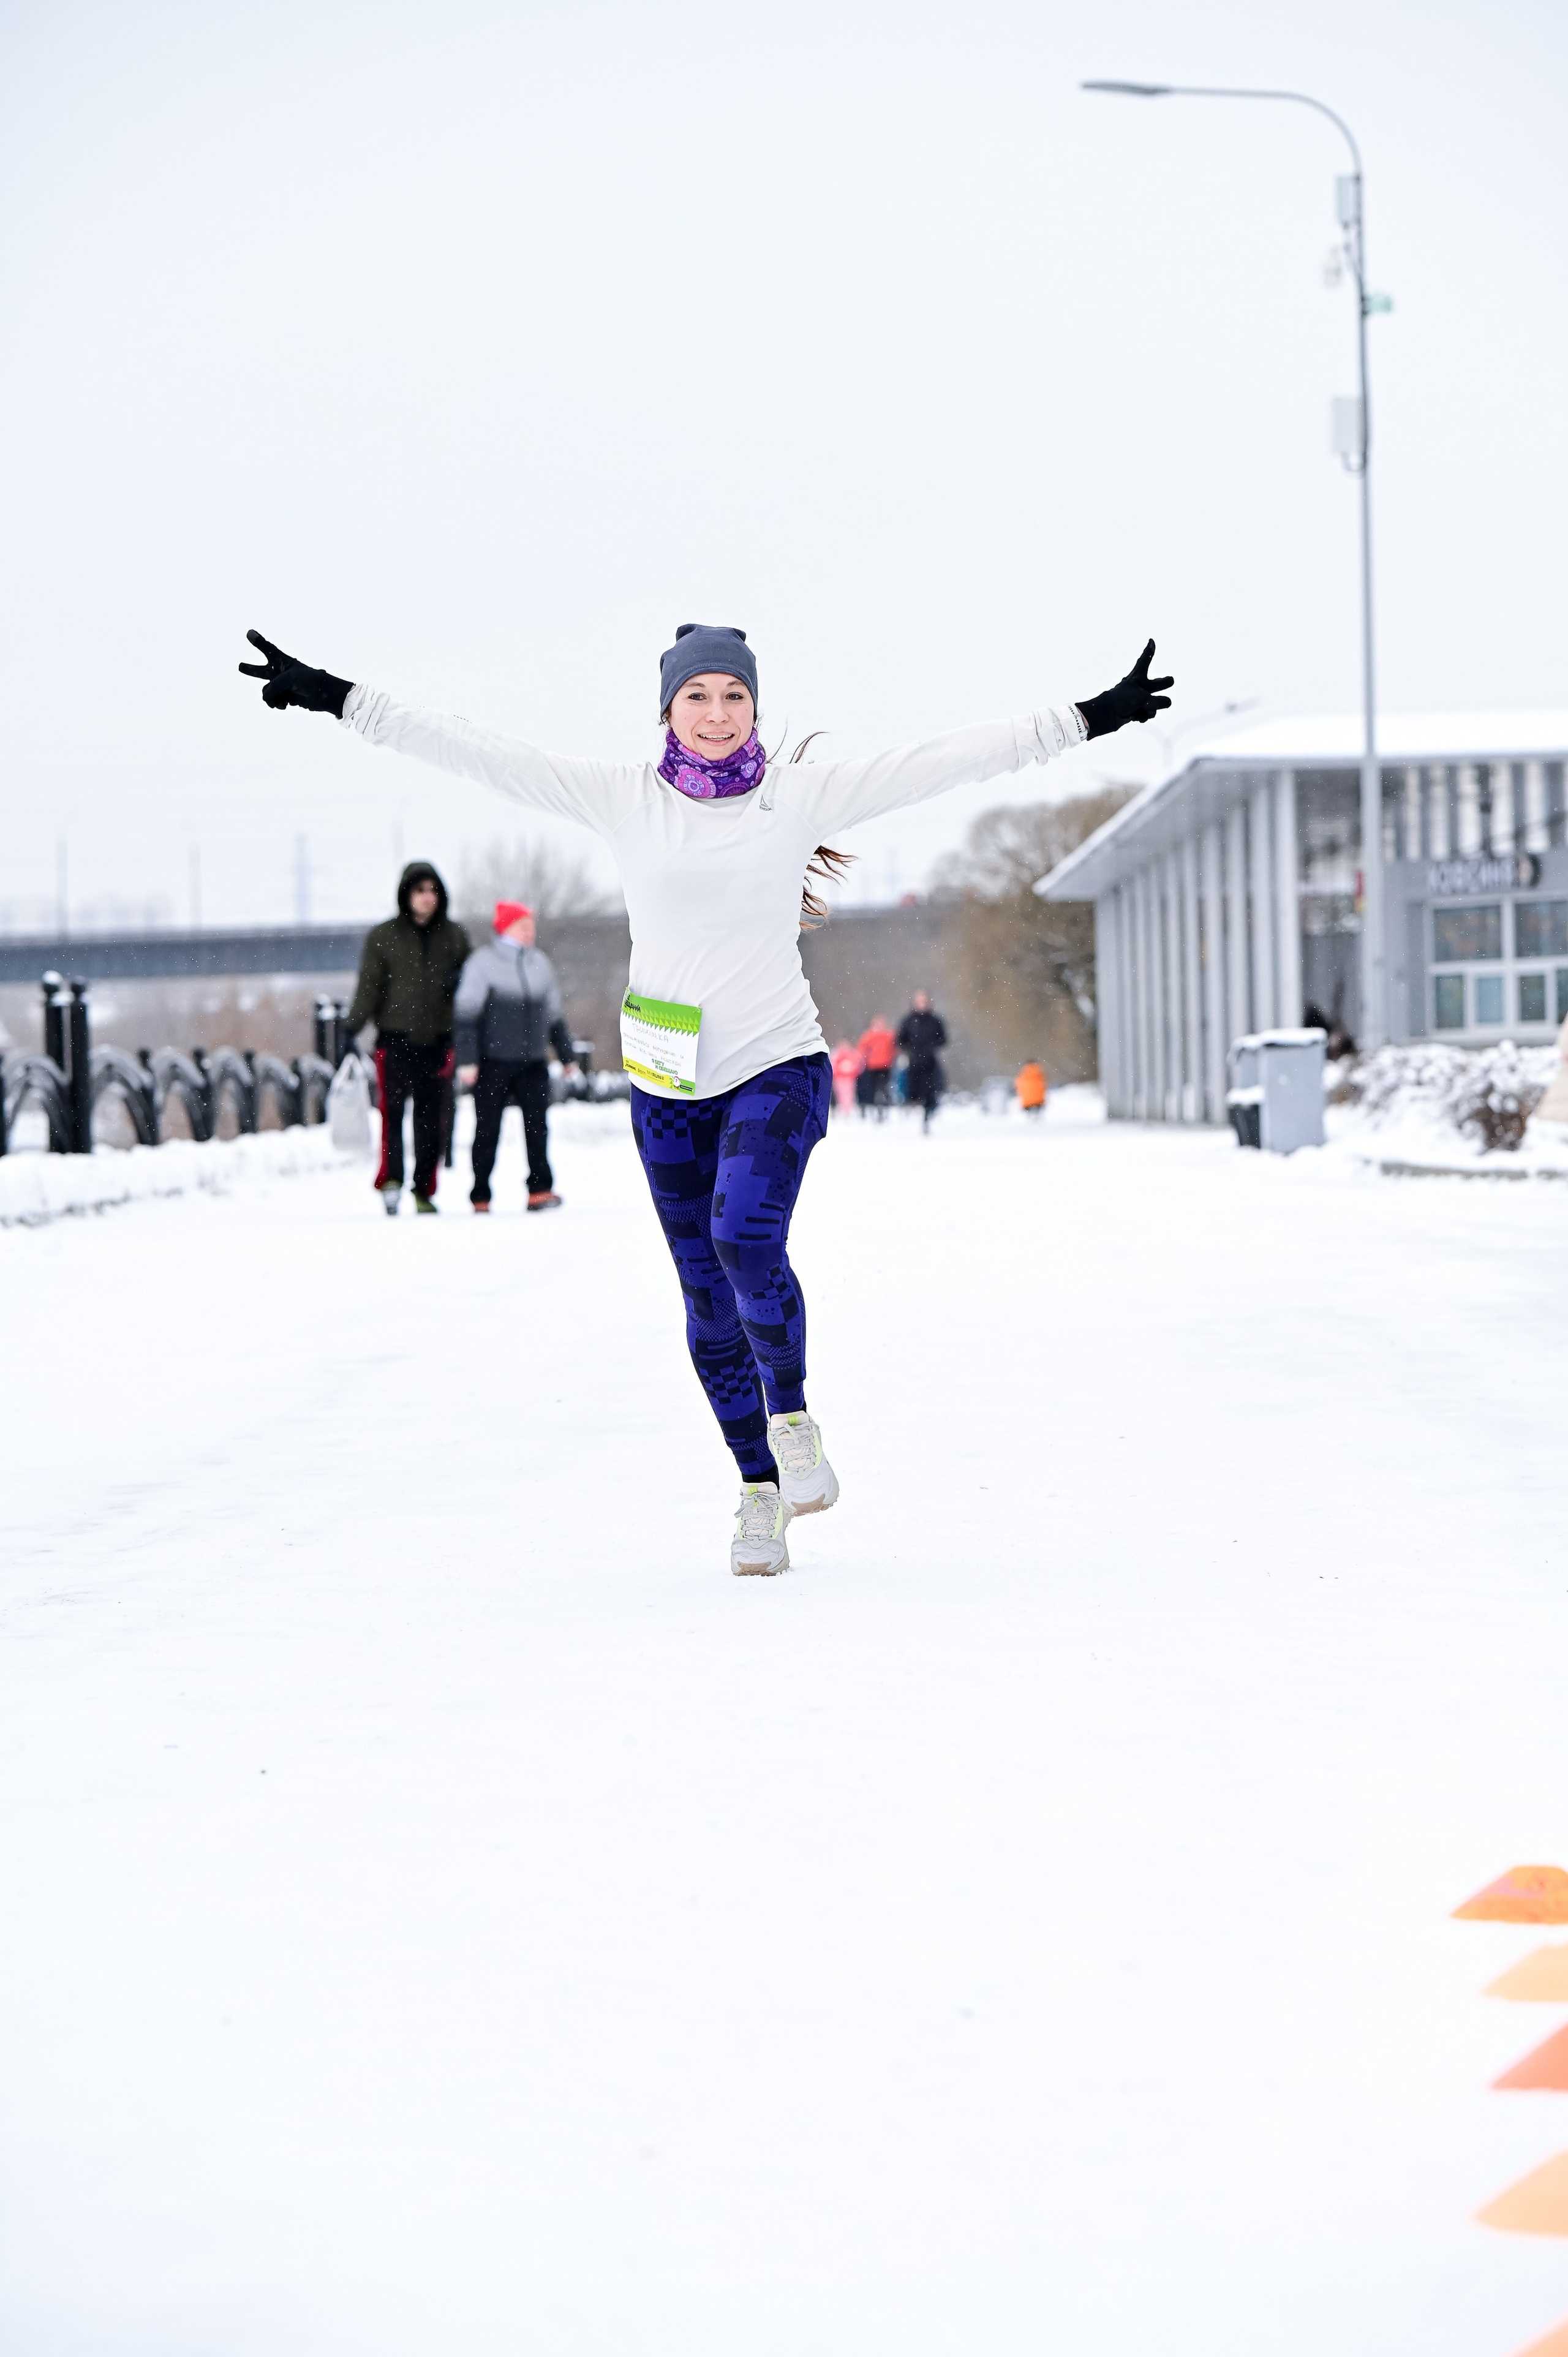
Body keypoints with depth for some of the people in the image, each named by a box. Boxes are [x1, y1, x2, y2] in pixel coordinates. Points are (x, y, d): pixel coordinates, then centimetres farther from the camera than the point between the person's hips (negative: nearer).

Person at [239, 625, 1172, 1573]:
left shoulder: (804, 794, -3)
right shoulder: (623, 799, -1)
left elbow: (950, 758, -5)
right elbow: (478, 752, -4)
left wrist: (1089, 717, -8)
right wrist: (334, 698, -8)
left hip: (778, 1068, -2)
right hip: (671, 1087, 2)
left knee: (745, 1240, -27)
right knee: (710, 1303, 6)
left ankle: (794, 1423, -3)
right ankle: (761, 1494, 22)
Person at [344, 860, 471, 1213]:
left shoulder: (454, 936, 11)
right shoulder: (382, 937, 4)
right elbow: (369, 987, 2)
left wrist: (458, 980, -5)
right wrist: (352, 1030, -8)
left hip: (438, 1039, 2)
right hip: (395, 1038, -2)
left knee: (432, 1117, 1)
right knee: (393, 1107, -16)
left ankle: (424, 1191, 9)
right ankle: (390, 1181, -19)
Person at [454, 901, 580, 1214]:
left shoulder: (540, 963, 13)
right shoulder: (483, 962, -5)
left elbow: (555, 1015, 22)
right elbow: (465, 1014, -7)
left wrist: (567, 1056, 24)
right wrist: (467, 1060, -13)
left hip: (533, 1062, 4)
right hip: (493, 1063, -4)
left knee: (537, 1125, -9)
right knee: (488, 1130, 1)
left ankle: (540, 1190, -11)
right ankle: (481, 1198, 8)